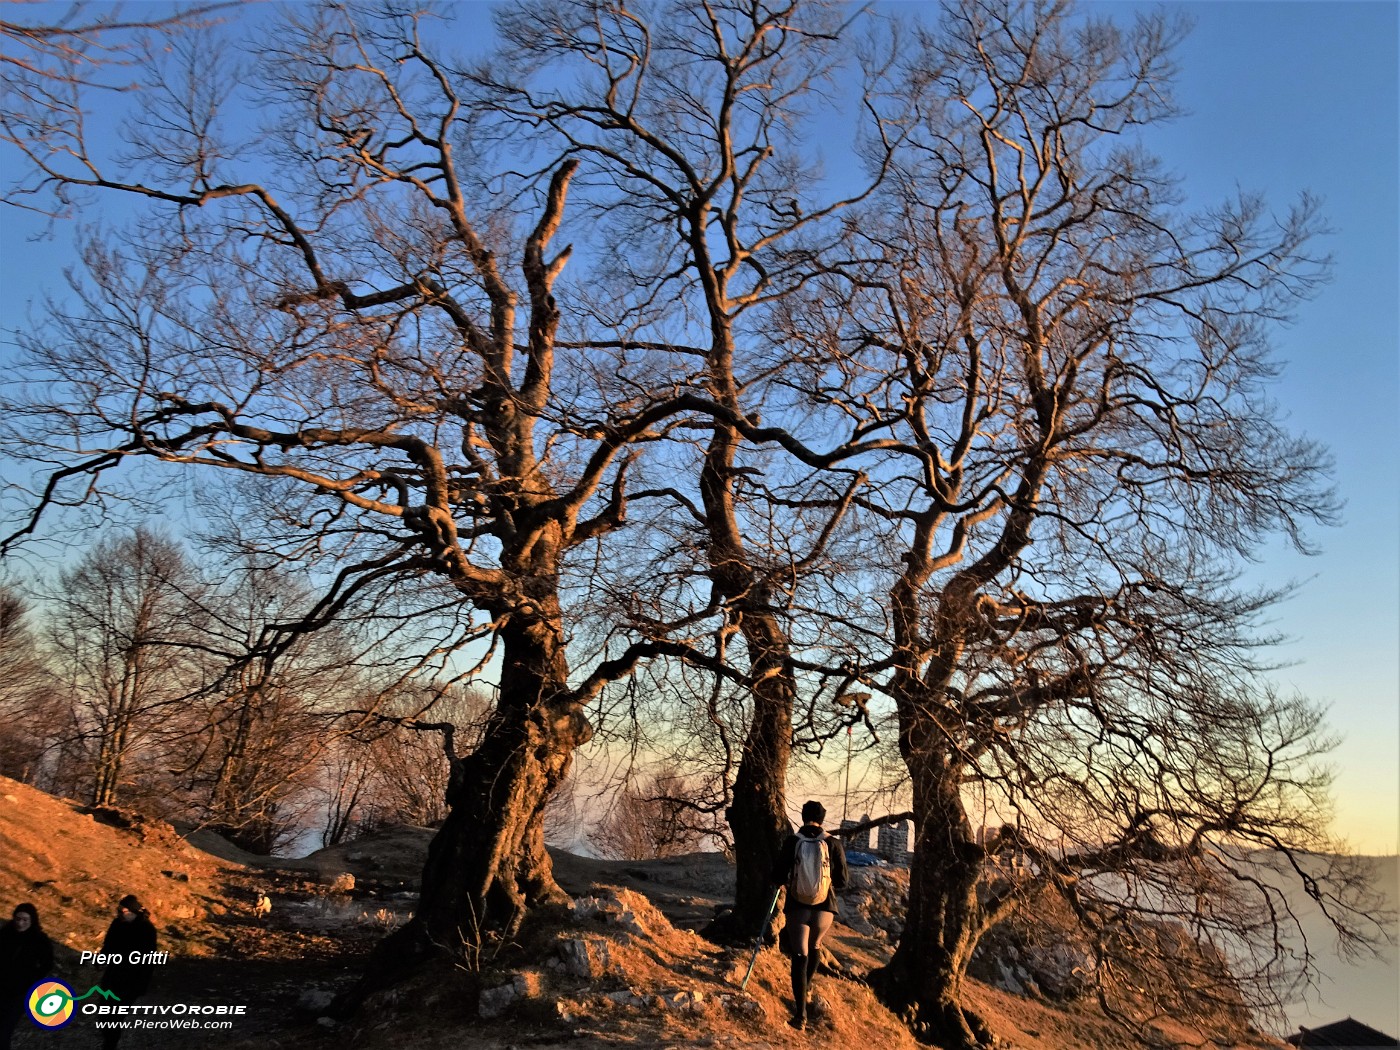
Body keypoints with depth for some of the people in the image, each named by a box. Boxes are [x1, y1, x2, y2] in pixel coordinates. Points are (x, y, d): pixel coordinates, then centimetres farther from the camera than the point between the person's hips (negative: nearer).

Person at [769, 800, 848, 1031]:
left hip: (797, 907, -1)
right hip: (824, 907, 2)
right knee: (814, 947, 28)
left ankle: (801, 1013, -6)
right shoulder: (833, 844, -8)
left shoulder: (791, 842, -8)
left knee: (799, 956, 3)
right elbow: (842, 881, -2)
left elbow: (777, 877, -6)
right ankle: (807, 990, 46)